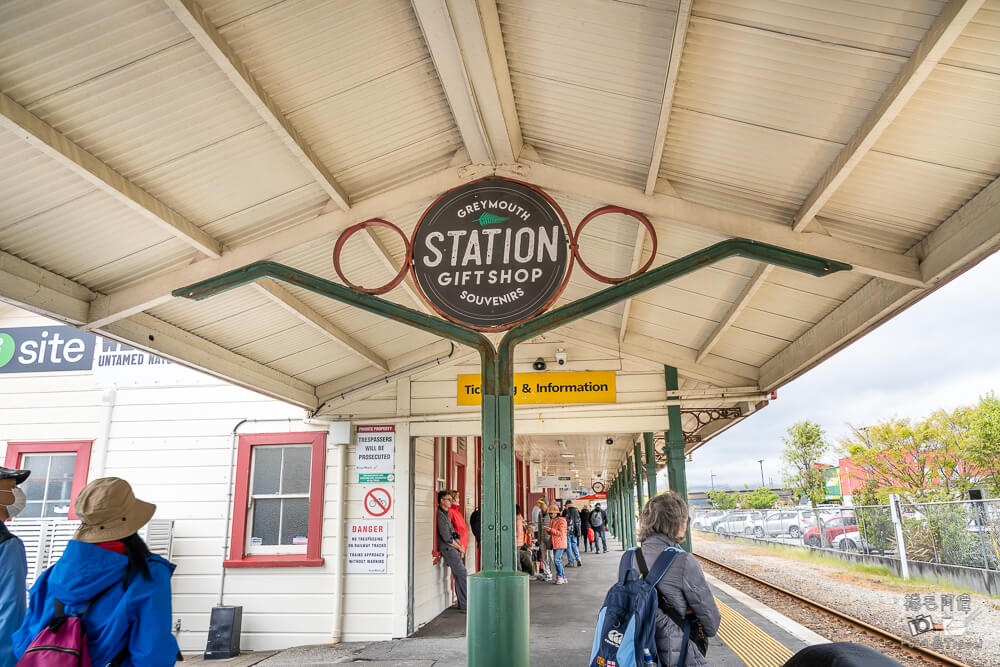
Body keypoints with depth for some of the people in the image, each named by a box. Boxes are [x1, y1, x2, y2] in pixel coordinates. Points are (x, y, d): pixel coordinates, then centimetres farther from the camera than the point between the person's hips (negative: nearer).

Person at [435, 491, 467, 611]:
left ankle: (463, 605, 14)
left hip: (454, 548, 9)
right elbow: (446, 537, -17)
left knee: (458, 577, 10)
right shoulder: (440, 515, -13)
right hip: (447, 549, -9)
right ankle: (466, 605, -6)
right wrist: (459, 548, -5)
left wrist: (460, 546, 6)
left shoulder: (446, 514, 18)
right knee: (463, 575, -10)